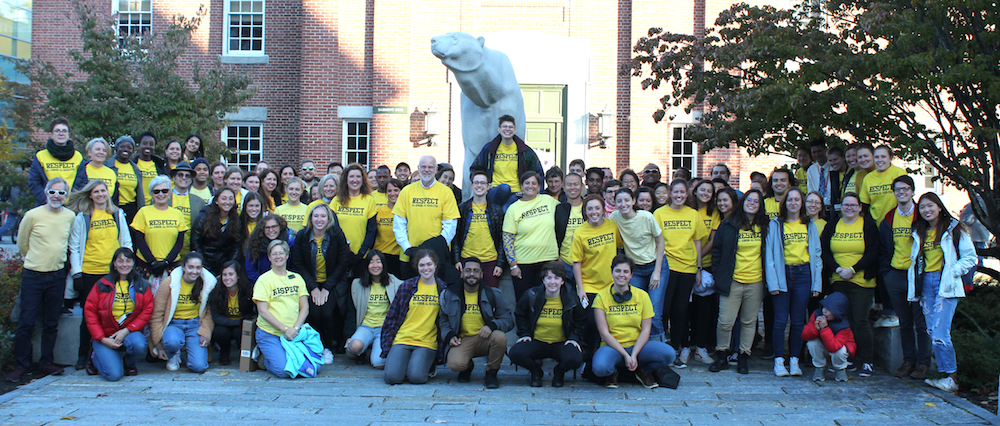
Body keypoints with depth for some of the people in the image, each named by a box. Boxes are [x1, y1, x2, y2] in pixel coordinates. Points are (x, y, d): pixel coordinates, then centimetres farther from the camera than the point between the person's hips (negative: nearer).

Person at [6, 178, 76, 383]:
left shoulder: (70, 216, 2)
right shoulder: (33, 215, -6)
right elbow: (22, 243, 6)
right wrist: (39, 259, 12)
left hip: (57, 276, 3)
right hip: (33, 275, -3)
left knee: (51, 323, 9)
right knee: (26, 322, -1)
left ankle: (47, 363, 19)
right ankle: (21, 365, 9)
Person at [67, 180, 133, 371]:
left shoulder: (118, 214, 9)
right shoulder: (82, 217, 3)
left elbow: (126, 242, 12)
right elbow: (74, 247, 2)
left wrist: (127, 266, 4)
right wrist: (76, 273, -4)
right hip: (90, 273, -1)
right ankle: (83, 355, 14)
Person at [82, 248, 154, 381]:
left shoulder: (142, 285, 4)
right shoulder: (103, 284, 1)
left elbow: (147, 311, -2)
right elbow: (89, 312, 0)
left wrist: (127, 331, -14)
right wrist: (102, 339, -11)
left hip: (130, 333, 1)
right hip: (105, 335, -1)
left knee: (139, 345, -36)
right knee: (114, 374, -21)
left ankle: (129, 364, 3)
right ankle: (96, 357, 16)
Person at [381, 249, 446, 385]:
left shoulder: (443, 289, 5)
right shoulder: (406, 286, 5)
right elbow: (391, 317, 9)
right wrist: (387, 345, 3)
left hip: (427, 343, -1)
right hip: (402, 339, 1)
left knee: (416, 377, -26)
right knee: (392, 377, -22)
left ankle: (427, 364, 8)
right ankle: (403, 363, 10)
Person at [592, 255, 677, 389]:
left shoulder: (642, 296, 2)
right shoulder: (601, 297, -3)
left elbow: (646, 330, -2)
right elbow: (604, 332, -8)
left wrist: (634, 354, -16)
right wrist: (625, 355, -17)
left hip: (638, 345, 2)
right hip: (612, 347, -2)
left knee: (668, 354, -26)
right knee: (600, 367, -36)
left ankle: (643, 371, 6)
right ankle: (612, 372, 4)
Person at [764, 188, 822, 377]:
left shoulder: (810, 226, 11)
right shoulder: (775, 225, 3)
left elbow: (817, 255, 10)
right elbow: (769, 255, -1)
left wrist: (817, 283, 3)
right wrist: (772, 282, -9)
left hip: (803, 275, 2)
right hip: (782, 274, -2)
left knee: (798, 321, 4)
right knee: (780, 320, -3)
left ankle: (794, 360, 11)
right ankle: (779, 361, 3)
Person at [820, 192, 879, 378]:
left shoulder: (869, 225, 3)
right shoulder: (831, 226, 12)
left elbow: (873, 253, -4)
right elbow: (824, 251, 6)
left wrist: (852, 269, -14)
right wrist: (837, 269, -10)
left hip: (862, 281, -3)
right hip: (837, 281, 3)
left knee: (860, 321, -7)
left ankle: (867, 362, 2)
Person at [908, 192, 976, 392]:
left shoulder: (954, 229, -1)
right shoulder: (919, 232, 15)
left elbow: (970, 258, -1)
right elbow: (915, 259, 22)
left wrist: (952, 272, -12)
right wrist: (914, 281, 8)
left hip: (945, 284, -6)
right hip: (925, 284, 6)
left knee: (939, 333, -15)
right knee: (932, 332, 5)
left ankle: (952, 378, -5)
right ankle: (944, 375, 13)